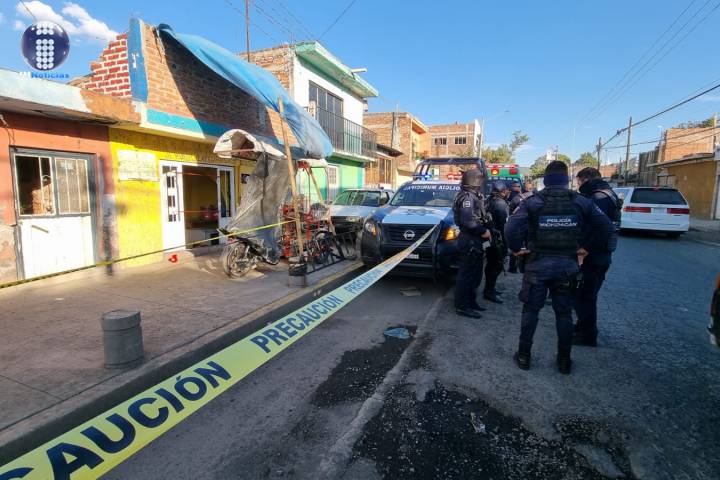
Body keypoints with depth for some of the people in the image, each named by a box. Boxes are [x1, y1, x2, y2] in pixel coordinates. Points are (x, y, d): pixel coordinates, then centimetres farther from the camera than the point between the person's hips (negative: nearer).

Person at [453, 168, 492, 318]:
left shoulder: (472, 196, 18)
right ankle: (462, 306, 4)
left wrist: (484, 230, 8)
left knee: (475, 273, 17)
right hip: (470, 241, -11)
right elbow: (468, 221, -26)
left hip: (474, 241, 11)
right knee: (467, 274, -4)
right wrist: (483, 231, -17)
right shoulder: (468, 197, -16)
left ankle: (470, 301, 28)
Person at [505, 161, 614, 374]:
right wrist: (586, 248, 7)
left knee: (531, 310, 9)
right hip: (567, 265, 2)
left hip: (538, 264, -2)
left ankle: (523, 355, 16)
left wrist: (516, 248, -5)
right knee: (564, 313, 14)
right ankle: (564, 359, 24)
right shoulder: (580, 202, 1)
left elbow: (511, 228, -20)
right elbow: (606, 227, -1)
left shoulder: (533, 201, -8)